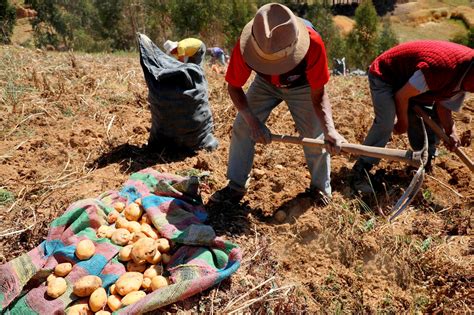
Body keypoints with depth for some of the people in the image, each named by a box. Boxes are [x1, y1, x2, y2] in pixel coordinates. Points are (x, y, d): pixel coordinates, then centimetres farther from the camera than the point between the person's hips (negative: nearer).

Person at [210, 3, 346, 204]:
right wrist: (253, 121, -33)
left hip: (301, 86, -1)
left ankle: (321, 188, 17)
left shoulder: (313, 44, -40)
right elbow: (234, 87, -20)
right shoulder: (245, 46, -36)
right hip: (265, 83, 2)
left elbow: (318, 95, -29)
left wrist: (330, 129, -45)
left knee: (316, 135, -7)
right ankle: (236, 186, 9)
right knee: (242, 127, -7)